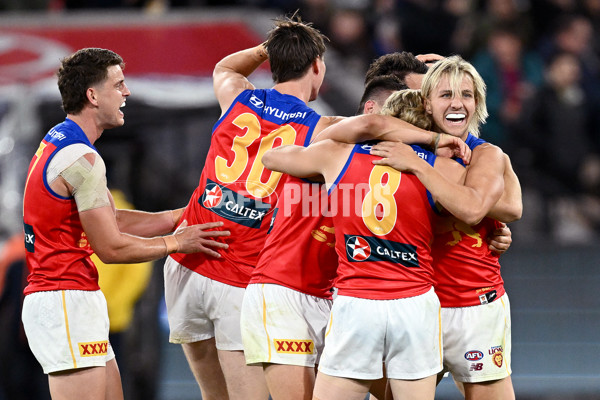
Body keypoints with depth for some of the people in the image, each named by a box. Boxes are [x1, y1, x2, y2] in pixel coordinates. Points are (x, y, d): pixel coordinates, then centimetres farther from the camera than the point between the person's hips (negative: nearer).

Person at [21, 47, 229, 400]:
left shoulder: (57, 143, 16)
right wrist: (176, 242, -2)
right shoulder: (81, 159, -16)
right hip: (66, 304, -10)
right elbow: (111, 248, -13)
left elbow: (113, 220, 18)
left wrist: (181, 217, 14)